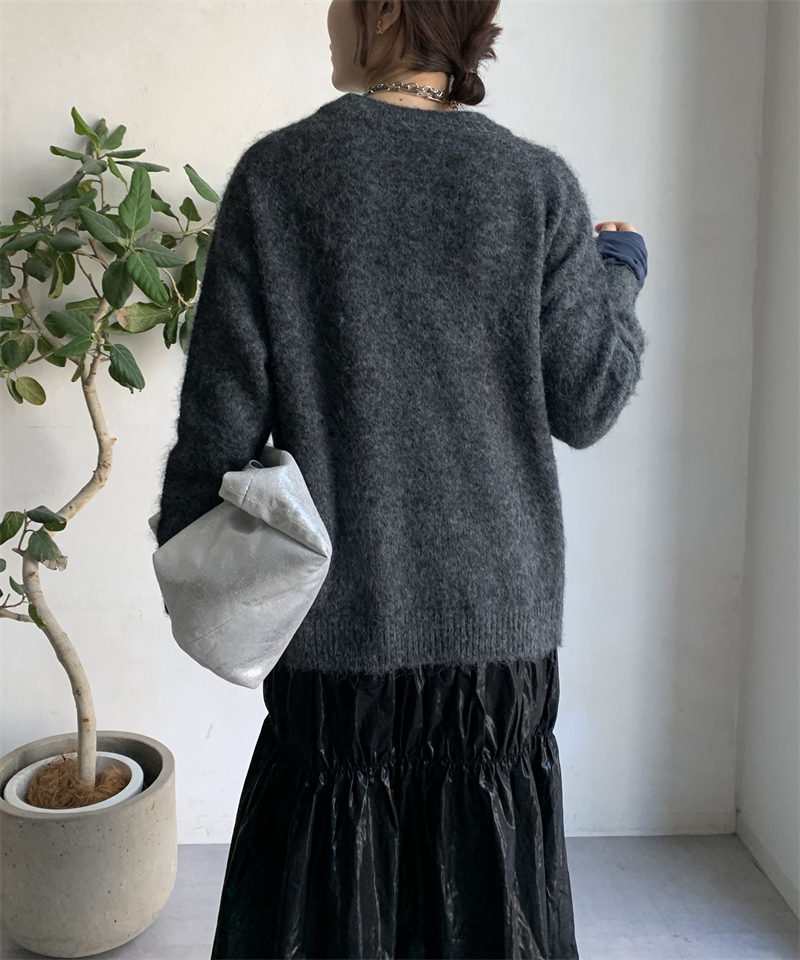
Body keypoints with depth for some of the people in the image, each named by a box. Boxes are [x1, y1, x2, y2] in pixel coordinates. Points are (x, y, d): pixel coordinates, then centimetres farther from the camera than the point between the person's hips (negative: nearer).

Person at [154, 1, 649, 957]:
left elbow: (223, 408, -6)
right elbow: (586, 404, -2)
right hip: (500, 611, 2)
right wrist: (619, 270, 15)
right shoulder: (538, 183, -3)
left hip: (341, 614, -1)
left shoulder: (276, 172, -5)